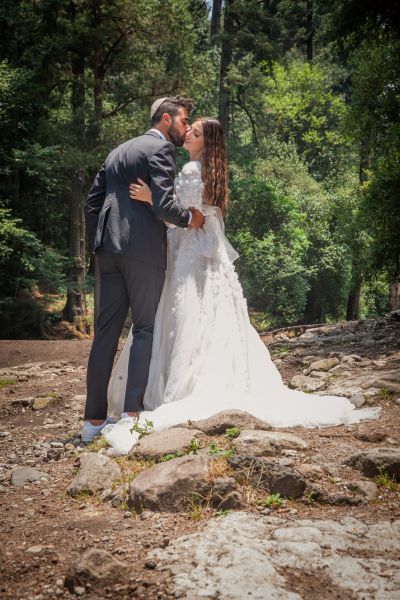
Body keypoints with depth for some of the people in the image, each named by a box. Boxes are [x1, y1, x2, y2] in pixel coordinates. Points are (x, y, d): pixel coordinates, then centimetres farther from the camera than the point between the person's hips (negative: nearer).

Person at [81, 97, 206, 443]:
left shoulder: (118, 152, 23)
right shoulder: (161, 148, -2)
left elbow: (92, 202, 20)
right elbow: (162, 204, -14)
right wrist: (189, 218, 3)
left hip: (109, 248, 7)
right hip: (143, 248, -7)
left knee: (106, 330, 6)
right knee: (145, 328, 1)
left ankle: (94, 419, 7)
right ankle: (132, 412, -4)